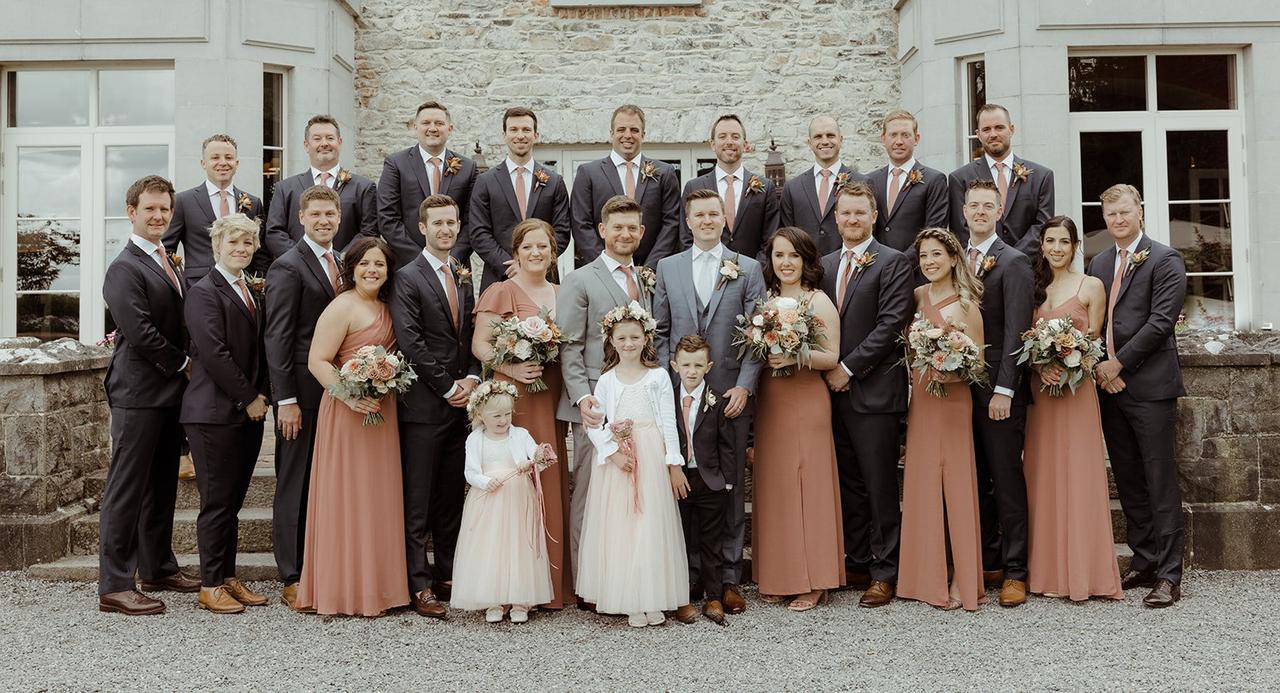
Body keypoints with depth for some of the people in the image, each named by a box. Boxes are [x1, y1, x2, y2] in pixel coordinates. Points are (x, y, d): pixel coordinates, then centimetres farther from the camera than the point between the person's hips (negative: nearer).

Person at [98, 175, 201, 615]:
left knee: (162, 486, 16)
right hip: (138, 393, -9)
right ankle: (115, 586, 2)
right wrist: (184, 364, -10)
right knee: (126, 489, -3)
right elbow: (140, 333, -20)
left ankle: (158, 568, 27)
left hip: (171, 393, 9)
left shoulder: (168, 263, 17)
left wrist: (184, 368, 5)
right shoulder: (125, 268, -12)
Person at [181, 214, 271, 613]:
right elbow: (214, 353, -17)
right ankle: (210, 586, 8)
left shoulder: (250, 293, 17)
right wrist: (249, 398, -13)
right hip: (215, 412, -7)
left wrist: (262, 395, 3)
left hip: (249, 412, 8)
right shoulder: (203, 292, -8)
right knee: (217, 501, -2)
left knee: (233, 500, 12)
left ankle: (228, 578, 21)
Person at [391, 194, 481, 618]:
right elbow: (411, 343, -13)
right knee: (418, 500, -1)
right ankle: (420, 586, 5)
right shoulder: (408, 279, -6)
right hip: (423, 405, -6)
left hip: (461, 402, 7)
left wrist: (471, 379, -1)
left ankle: (448, 575, 21)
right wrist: (447, 387, -12)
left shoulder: (463, 278, 15)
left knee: (452, 496, 12)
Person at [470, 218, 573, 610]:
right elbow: (479, 345, -6)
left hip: (551, 401, 5)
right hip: (513, 398, -5)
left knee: (551, 485, 6)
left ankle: (551, 583, 16)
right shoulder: (501, 293, 0)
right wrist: (512, 367, -22)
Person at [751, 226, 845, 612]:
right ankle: (776, 576, 16)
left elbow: (832, 357, -7)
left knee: (807, 483, -3)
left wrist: (795, 356, -21)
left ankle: (813, 581, 6)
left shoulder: (819, 301, -3)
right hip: (768, 402, 5)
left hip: (807, 402, -5)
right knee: (771, 485, 6)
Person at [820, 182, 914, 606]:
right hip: (836, 389, 6)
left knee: (880, 485, -1)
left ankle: (885, 572, 8)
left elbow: (891, 325, -12)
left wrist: (849, 368, -13)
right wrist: (827, 371, 3)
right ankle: (857, 563, 21)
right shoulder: (824, 265, 16)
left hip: (875, 390, -6)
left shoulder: (893, 263, -3)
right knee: (849, 484, 12)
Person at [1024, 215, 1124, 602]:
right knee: (1043, 478, 6)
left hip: (1077, 390, -4)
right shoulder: (1035, 287, 12)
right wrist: (1041, 367, -10)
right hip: (1040, 390, 4)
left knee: (1078, 478, -4)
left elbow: (1094, 343, -2)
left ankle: (1084, 573, 4)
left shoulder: (1091, 287, 0)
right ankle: (1049, 570, 13)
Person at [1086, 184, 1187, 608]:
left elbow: (1160, 321, -12)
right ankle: (1143, 562, 21)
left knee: (1161, 484, -4)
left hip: (1150, 386, -6)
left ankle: (1169, 575, 1)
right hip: (1110, 386, 6)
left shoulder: (1165, 260, -3)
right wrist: (1100, 366, -1)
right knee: (1128, 483, 11)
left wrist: (1119, 363, -12)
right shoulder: (1098, 263, 16)